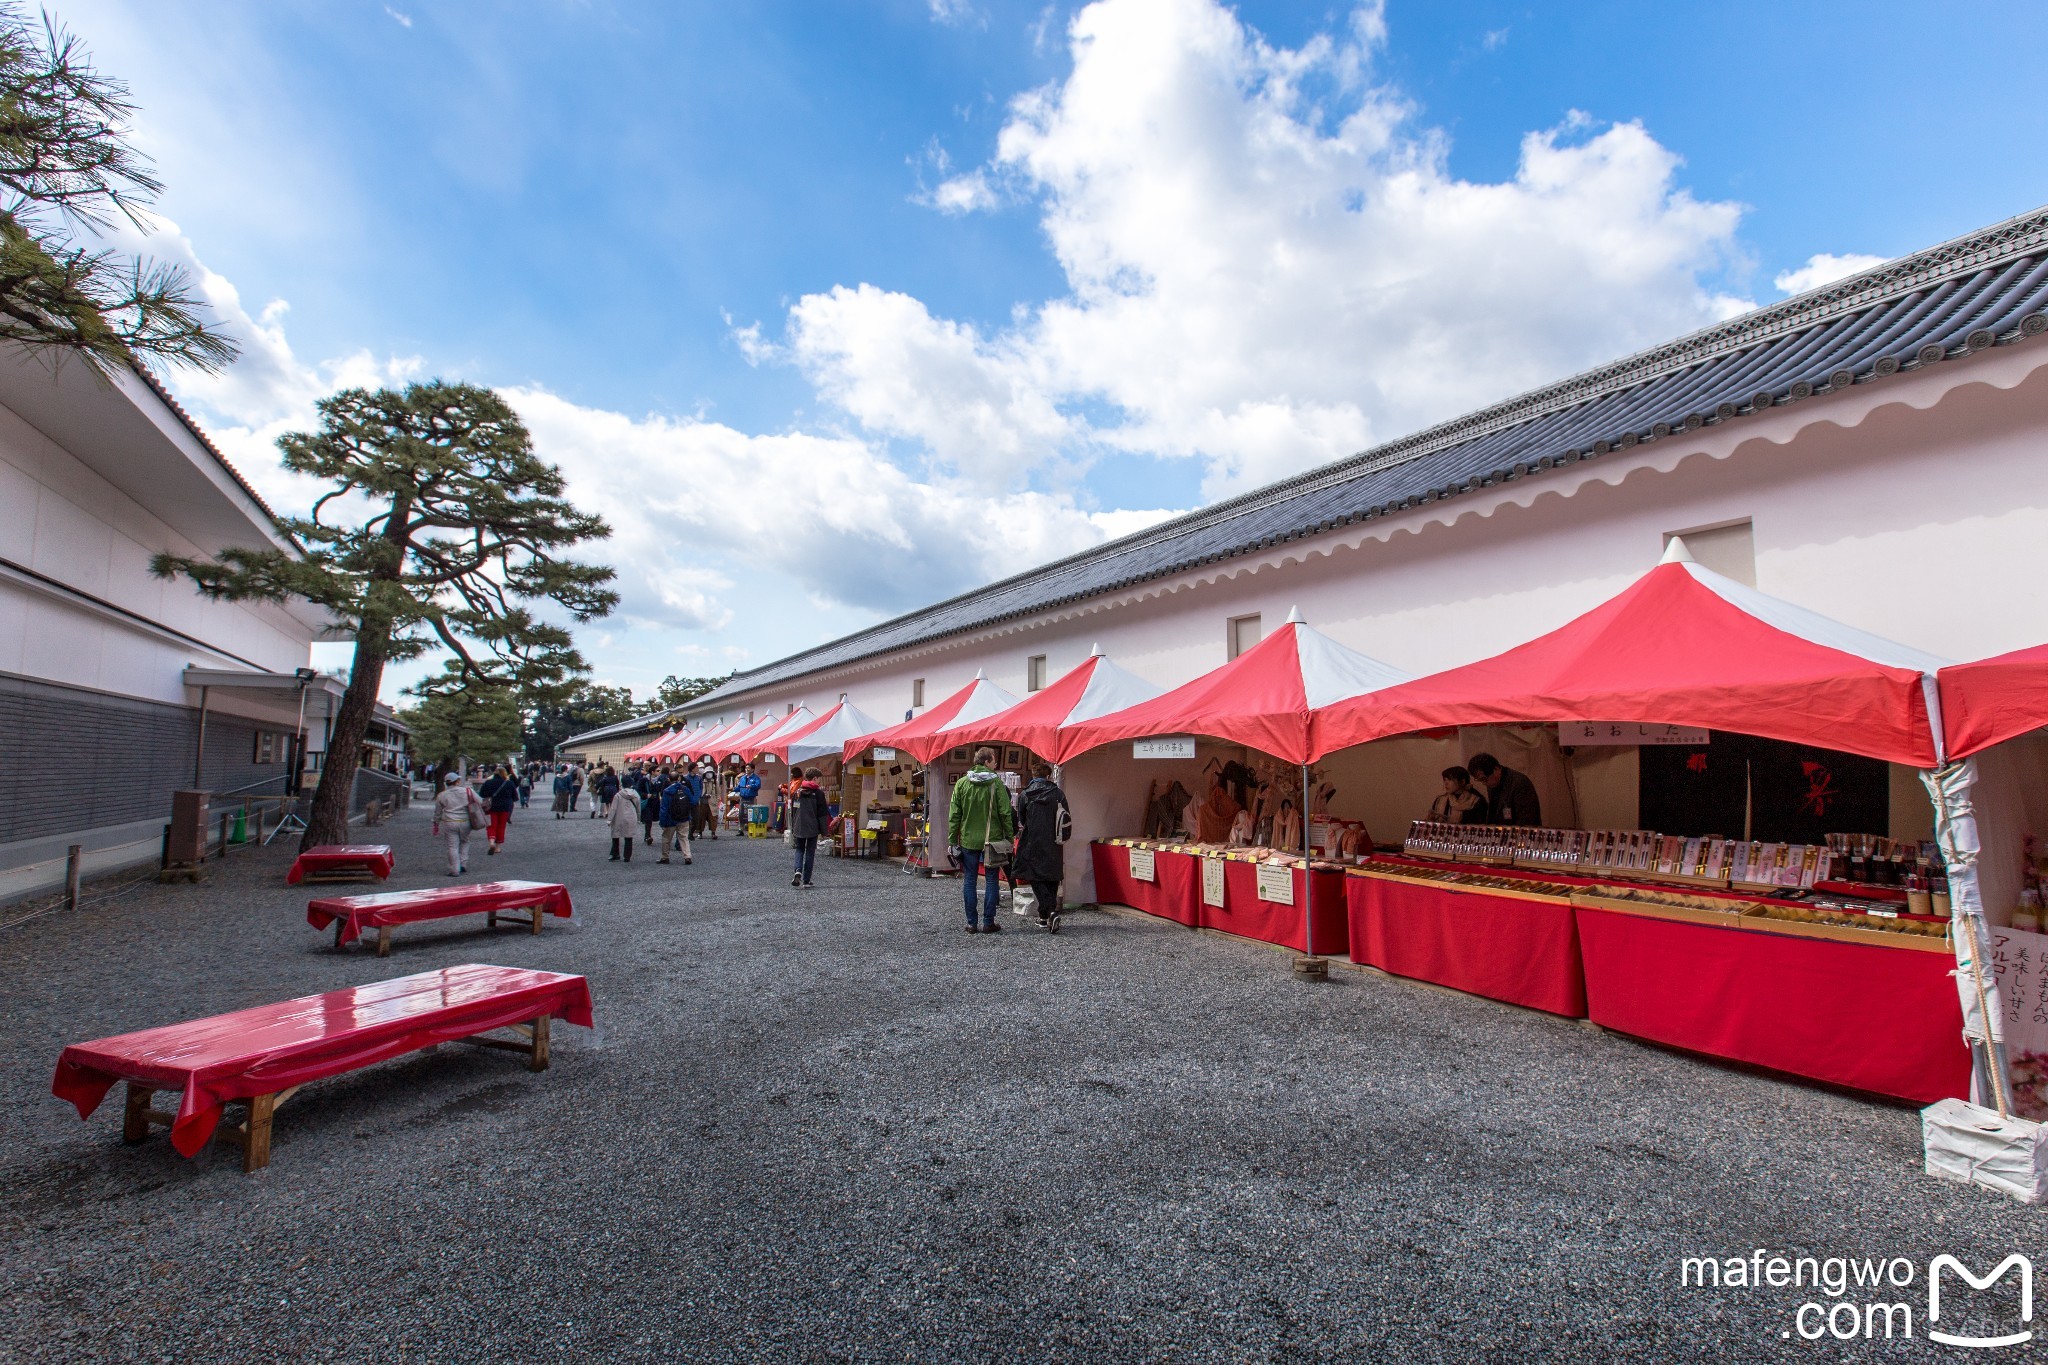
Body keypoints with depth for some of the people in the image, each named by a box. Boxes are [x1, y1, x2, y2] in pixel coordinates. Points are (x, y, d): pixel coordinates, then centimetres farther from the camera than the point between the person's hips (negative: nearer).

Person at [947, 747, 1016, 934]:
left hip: (968, 840, 2)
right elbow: (1005, 813, -8)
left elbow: (954, 815, 1)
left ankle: (971, 923, 10)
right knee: (991, 881, 8)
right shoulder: (996, 783, -8)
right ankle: (988, 922, 10)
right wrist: (1009, 838, 1)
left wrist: (952, 840, 7)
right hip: (992, 840, -2)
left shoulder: (961, 783, 0)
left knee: (969, 880, 9)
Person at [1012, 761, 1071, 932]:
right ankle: (1045, 917, 16)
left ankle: (1050, 911, -16)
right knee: (1052, 880, 13)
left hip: (1032, 846, -2)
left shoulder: (1024, 795, -4)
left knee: (1037, 880, 2)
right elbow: (1066, 821, 2)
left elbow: (1020, 823, 1)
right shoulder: (1058, 794, 0)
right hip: (1054, 848, 2)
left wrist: (1020, 837, 19)